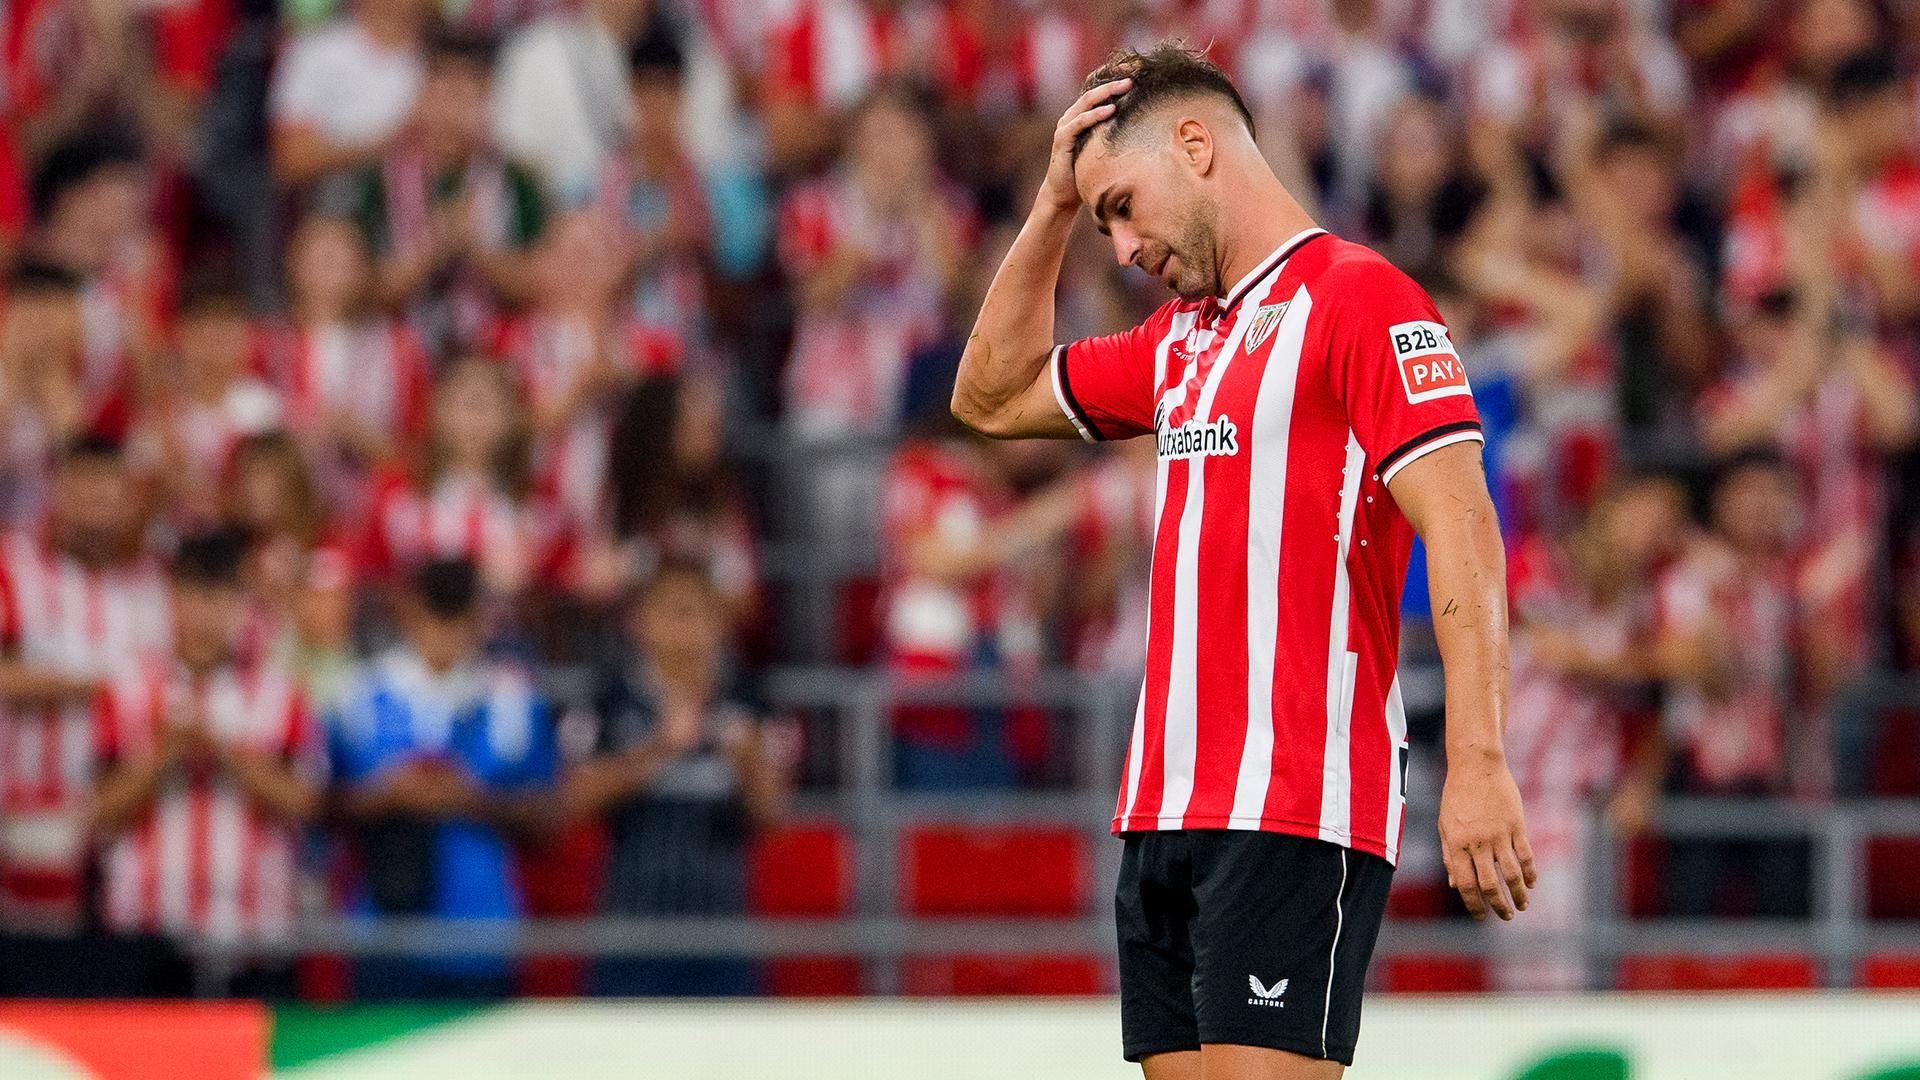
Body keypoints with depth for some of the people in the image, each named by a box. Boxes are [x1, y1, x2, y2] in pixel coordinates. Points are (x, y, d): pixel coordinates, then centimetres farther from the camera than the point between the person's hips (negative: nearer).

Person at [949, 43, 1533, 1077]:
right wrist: (1053, 205, 22)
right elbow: (994, 397, 34)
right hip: (1167, 815, 8)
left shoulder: (1354, 296, -6)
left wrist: (1478, 765, -24)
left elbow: (1462, 529, -15)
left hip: (1295, 815, -8)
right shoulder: (1178, 336, 21)